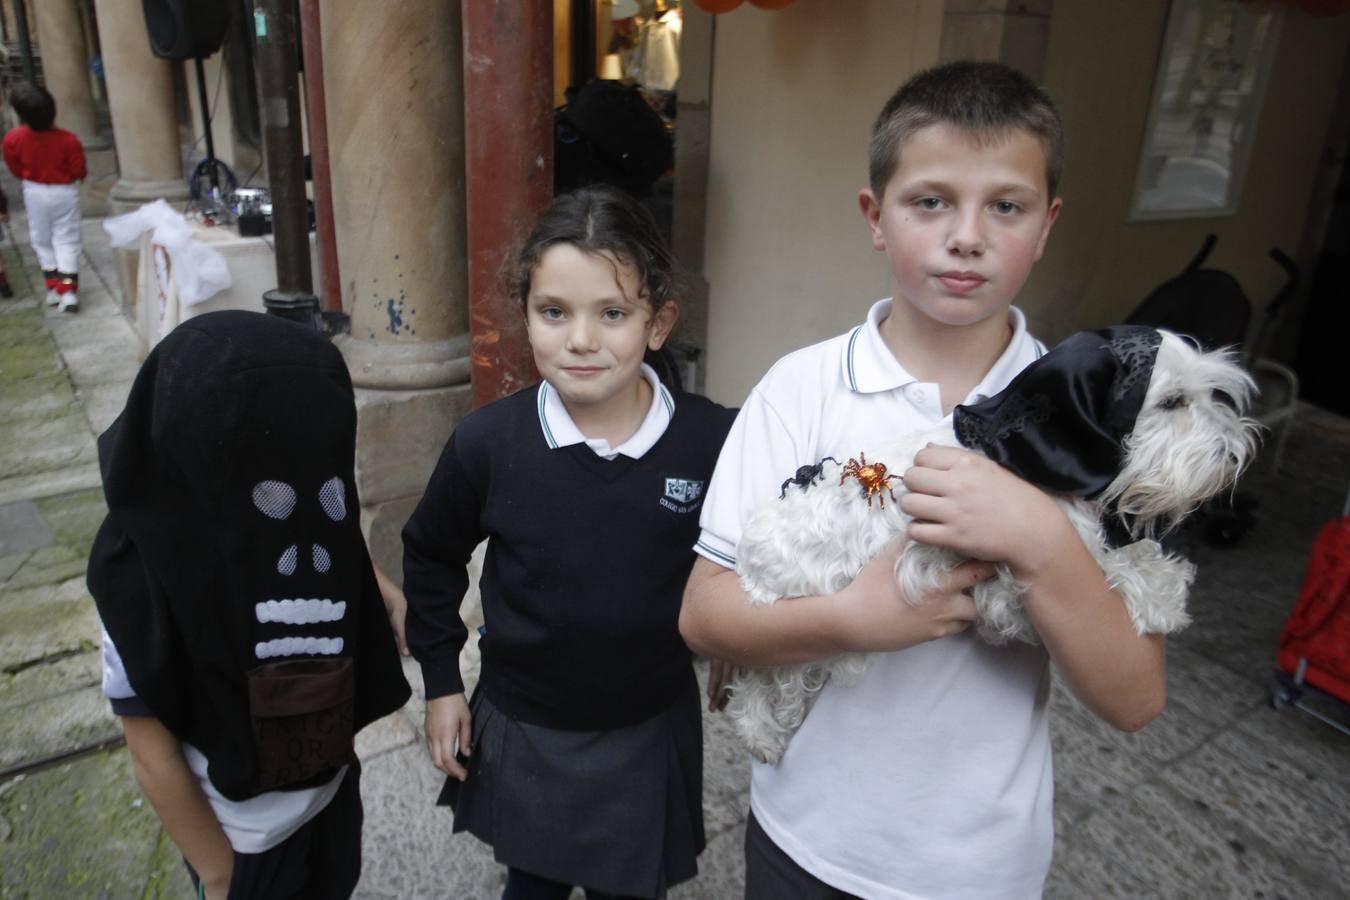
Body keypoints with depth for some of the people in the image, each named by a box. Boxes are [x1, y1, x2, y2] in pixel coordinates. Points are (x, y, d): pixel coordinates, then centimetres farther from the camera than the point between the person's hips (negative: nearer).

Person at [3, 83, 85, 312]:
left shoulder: (13, 138, -13)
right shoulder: (68, 140, -20)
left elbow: (16, 169, 0)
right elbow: (79, 171, -11)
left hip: (35, 193, 1)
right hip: (65, 192, -1)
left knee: (42, 241, 17)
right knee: (66, 241, 5)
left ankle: (54, 287, 21)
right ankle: (68, 291, -4)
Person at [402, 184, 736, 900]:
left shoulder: (713, 440, -21)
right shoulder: (487, 442, -17)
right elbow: (431, 556, 0)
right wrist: (440, 679, 3)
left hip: (651, 733, 0)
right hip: (520, 735, 1)